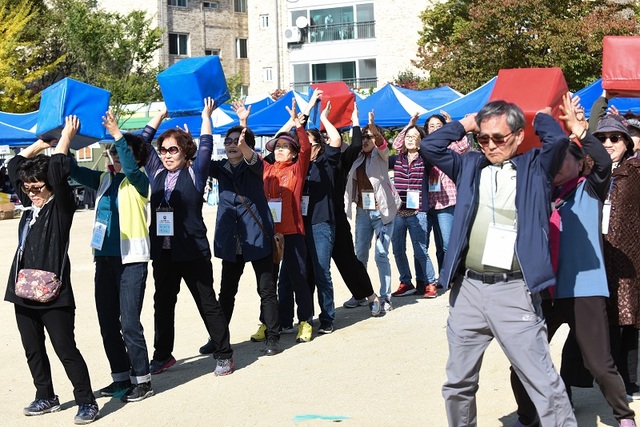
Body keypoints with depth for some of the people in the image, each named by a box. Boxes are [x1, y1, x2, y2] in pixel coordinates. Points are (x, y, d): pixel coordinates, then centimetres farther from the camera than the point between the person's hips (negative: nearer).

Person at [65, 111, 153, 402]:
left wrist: (117, 134, -34)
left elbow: (130, 167, -27)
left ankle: (141, 381, 3)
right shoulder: (105, 180, 12)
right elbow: (74, 171, 5)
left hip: (131, 259, -7)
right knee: (107, 322, 10)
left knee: (129, 323, -7)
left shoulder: (138, 181, -6)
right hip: (104, 258, 7)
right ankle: (121, 378, 21)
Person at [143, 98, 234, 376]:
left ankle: (224, 355, 9)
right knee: (162, 304, 13)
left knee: (208, 304, 2)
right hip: (162, 252, 5)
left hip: (193, 251, -5)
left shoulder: (195, 173, -1)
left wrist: (206, 116, 4)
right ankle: (162, 355, 24)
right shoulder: (157, 174, 9)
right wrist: (162, 114, 19)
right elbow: (143, 141, 14)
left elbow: (206, 145, -7)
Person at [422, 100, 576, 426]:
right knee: (458, 383, 15)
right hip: (468, 289, 4)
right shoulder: (470, 166, 13)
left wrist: (541, 116, 4)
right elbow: (429, 146, 7)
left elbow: (558, 140, -15)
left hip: (514, 292, -4)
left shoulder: (534, 167, 2)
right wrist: (466, 123, 12)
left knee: (544, 384, -5)